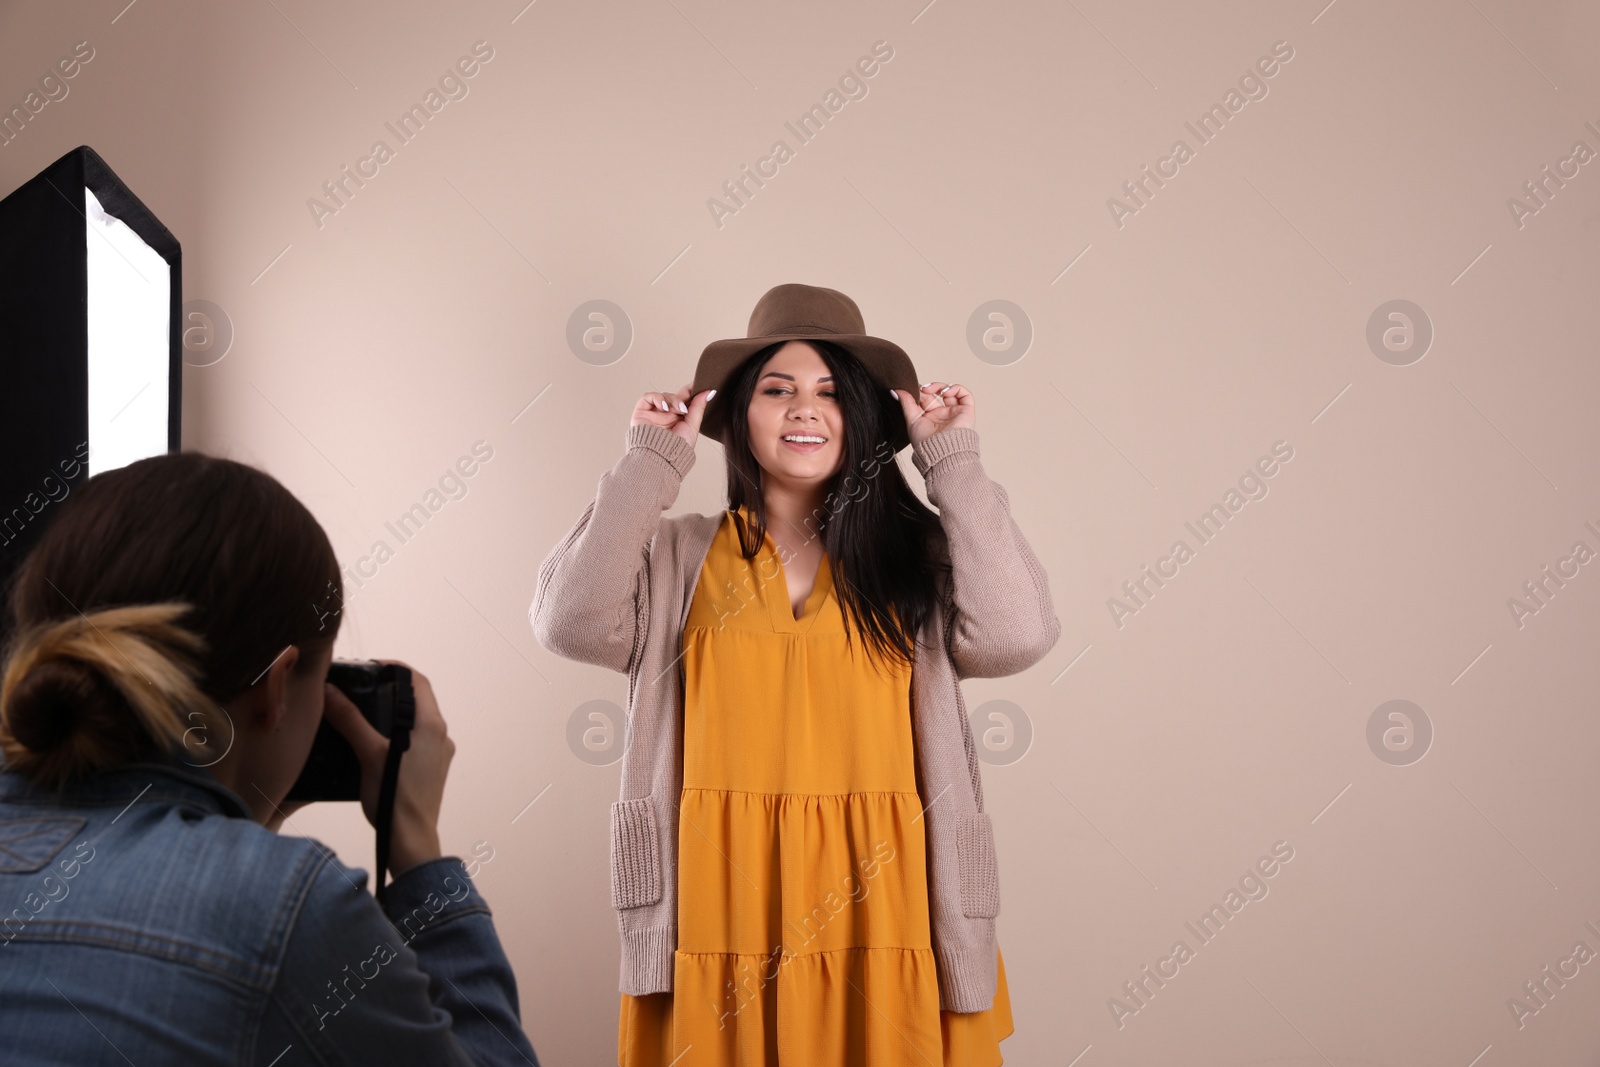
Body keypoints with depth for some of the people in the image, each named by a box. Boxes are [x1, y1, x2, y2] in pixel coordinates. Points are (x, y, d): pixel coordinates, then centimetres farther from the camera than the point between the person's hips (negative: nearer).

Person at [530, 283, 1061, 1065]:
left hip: (878, 914, 0)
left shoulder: (914, 553, 6)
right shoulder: (681, 557, 7)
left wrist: (954, 463, -4)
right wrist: (652, 461, -3)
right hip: (722, 914, 0)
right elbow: (573, 622, -9)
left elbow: (1013, 636, -10)